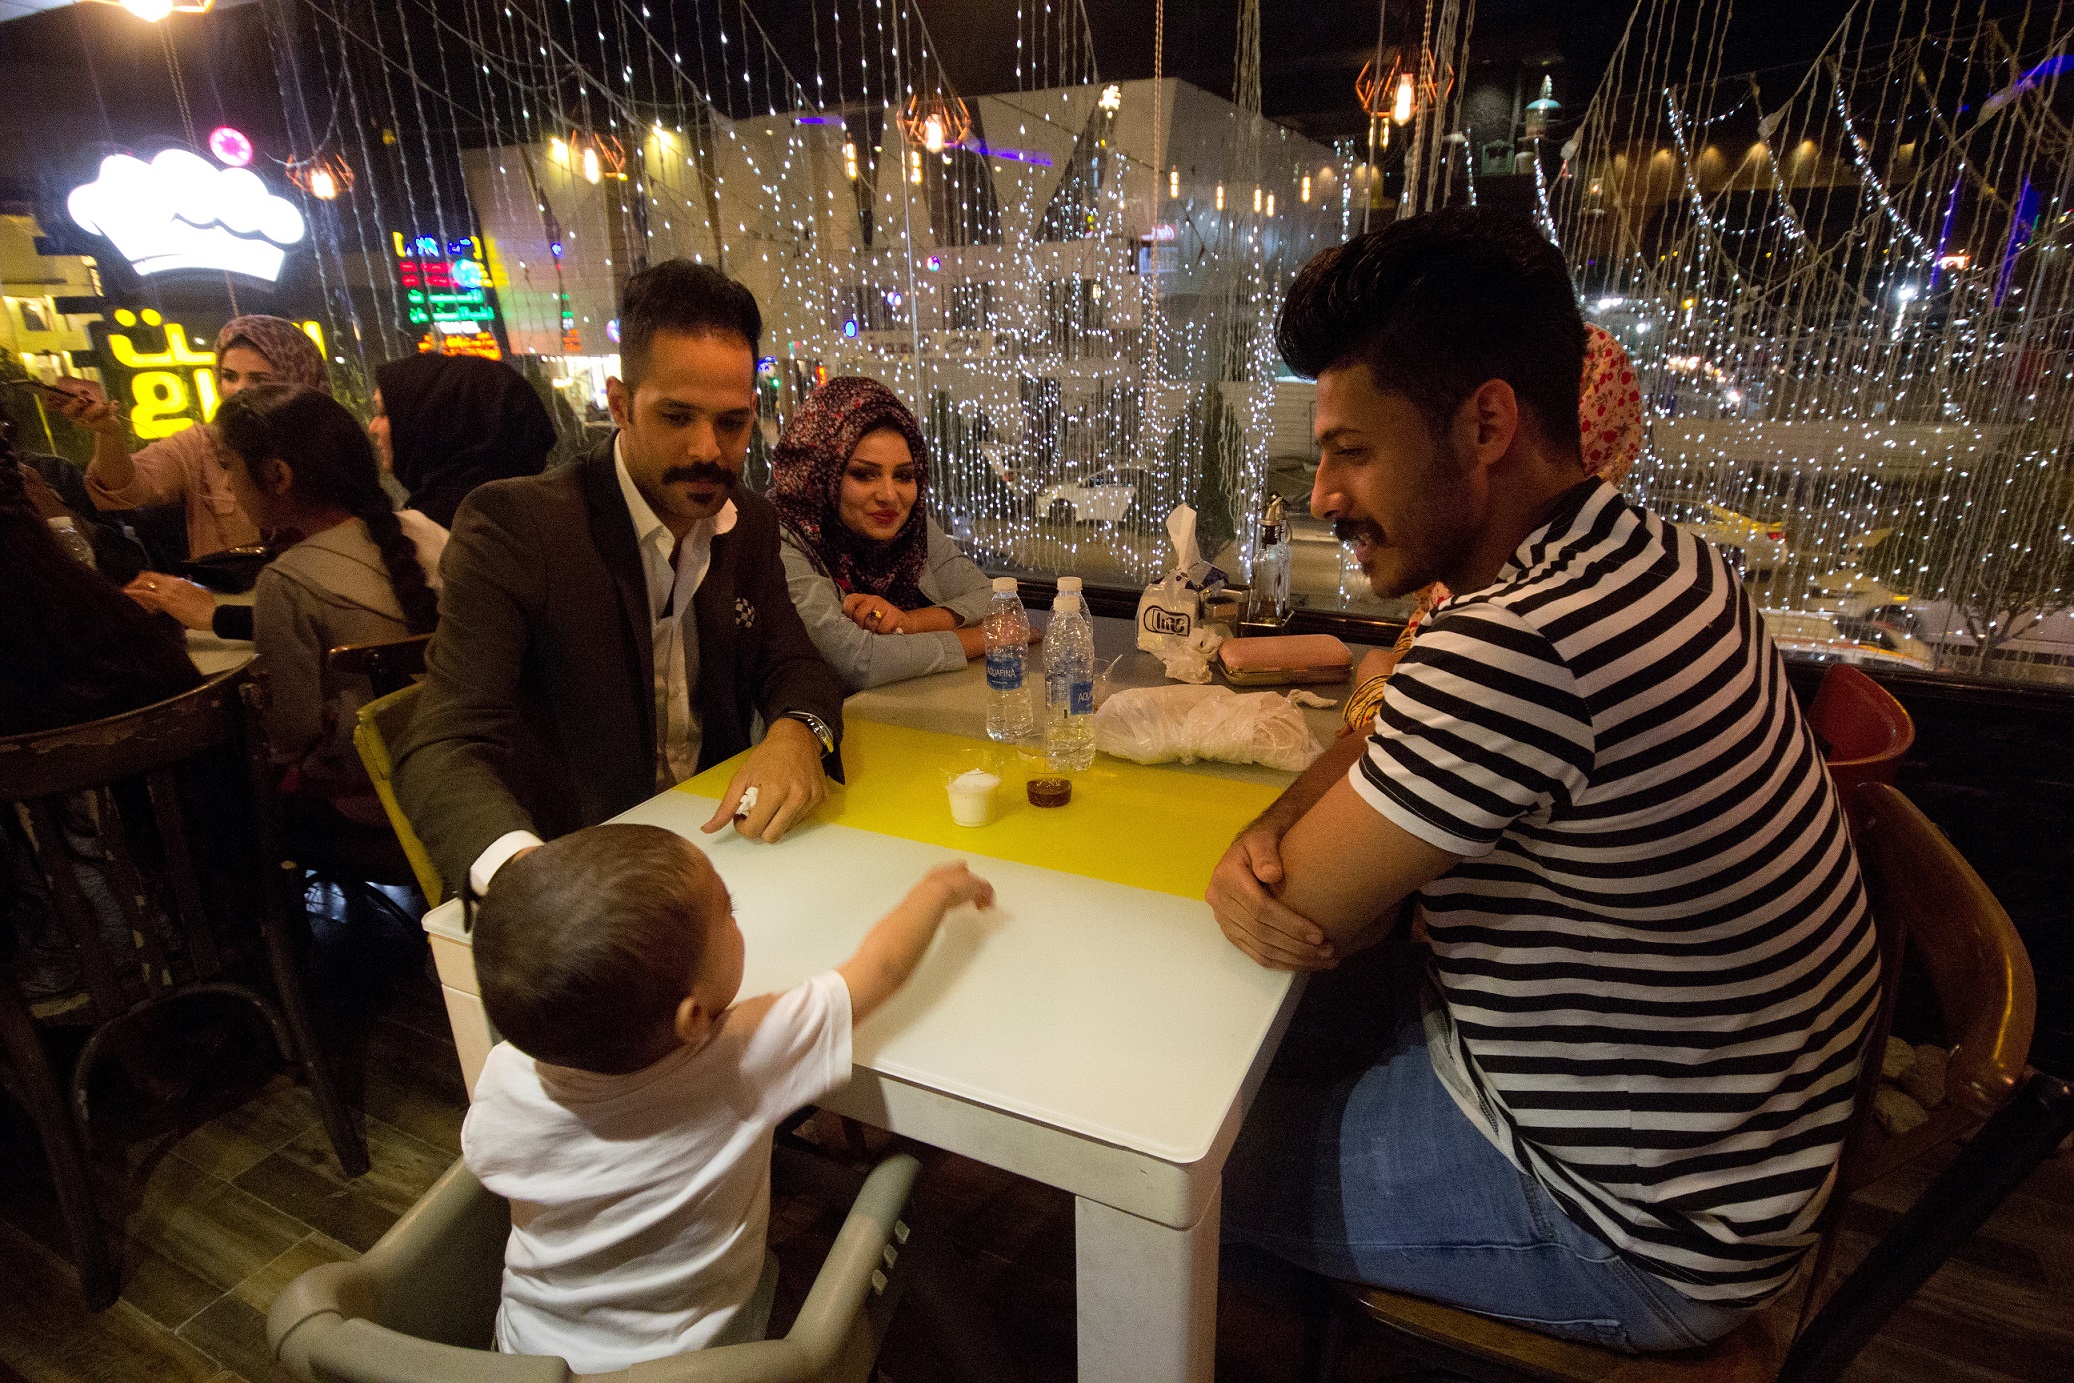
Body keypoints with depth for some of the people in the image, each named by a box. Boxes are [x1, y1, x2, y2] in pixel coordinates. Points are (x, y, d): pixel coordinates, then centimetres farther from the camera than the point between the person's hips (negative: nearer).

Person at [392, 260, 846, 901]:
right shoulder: (513, 523, -15)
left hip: (716, 839, 4)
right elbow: (442, 747, -20)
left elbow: (794, 665, 7)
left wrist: (797, 733, -20)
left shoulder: (749, 523, 5)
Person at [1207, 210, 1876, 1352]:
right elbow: (1380, 747, 1)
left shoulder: (1513, 650, -38)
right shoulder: (1653, 560, -4)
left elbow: (1314, 920, -25)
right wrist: (1264, 842, -16)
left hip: (1632, 1229, -8)